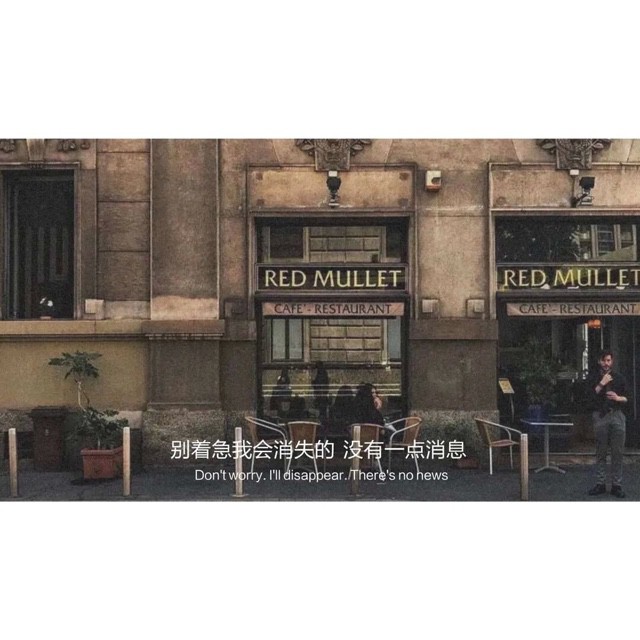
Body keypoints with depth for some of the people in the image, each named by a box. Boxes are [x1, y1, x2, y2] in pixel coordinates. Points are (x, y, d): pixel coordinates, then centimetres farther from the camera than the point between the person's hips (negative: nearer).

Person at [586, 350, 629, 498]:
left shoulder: (619, 377, 12)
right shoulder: (593, 378, 9)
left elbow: (627, 398, 12)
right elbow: (590, 395, -4)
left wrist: (618, 398, -9)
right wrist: (602, 383, -8)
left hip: (617, 415, 1)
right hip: (600, 416, -1)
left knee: (617, 452, -1)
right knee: (601, 453, 3)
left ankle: (616, 485, 4)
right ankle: (600, 484, 9)